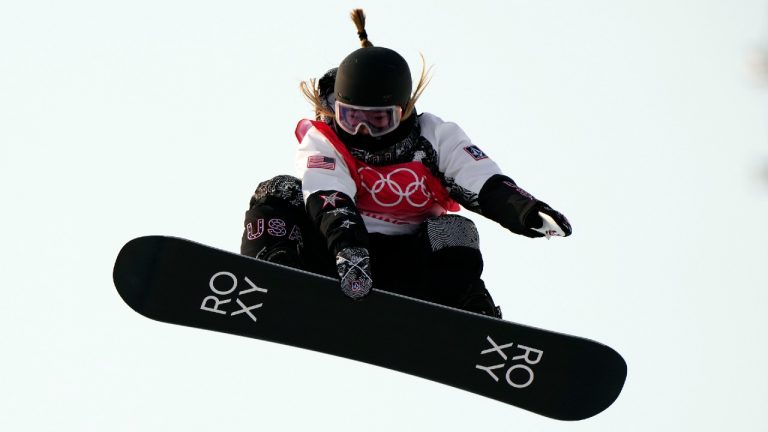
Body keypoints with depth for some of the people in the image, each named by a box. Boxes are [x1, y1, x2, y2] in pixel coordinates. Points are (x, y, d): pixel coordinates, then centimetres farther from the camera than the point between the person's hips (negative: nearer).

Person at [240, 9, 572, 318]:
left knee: (455, 232, -27)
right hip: (333, 252, 0)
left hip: (407, 266, 0)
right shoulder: (322, 142, -4)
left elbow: (485, 187, -13)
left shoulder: (433, 136, -1)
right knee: (281, 193, -19)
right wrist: (347, 248, -45)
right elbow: (328, 202, -24)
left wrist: (529, 213, -35)